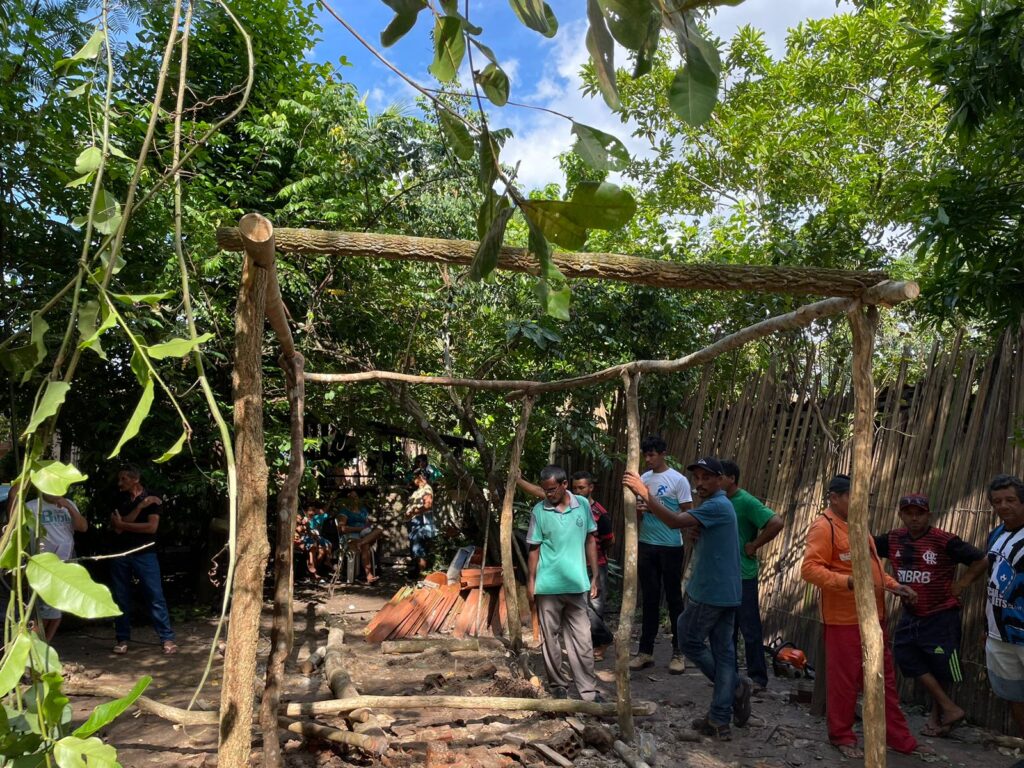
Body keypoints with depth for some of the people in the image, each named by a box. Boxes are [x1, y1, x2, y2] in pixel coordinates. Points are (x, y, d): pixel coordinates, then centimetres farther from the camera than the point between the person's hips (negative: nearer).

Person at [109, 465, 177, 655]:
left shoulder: (152, 498, -2)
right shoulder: (118, 500, 9)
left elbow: (152, 527, -14)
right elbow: (116, 527, -6)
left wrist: (123, 525, -8)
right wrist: (140, 506, -14)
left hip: (145, 554, -4)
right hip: (120, 555, 4)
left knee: (156, 597, -6)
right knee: (121, 598, 9)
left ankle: (167, 639, -4)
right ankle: (122, 639, 21)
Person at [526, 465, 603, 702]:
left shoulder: (583, 505, -2)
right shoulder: (539, 511, -5)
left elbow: (590, 541, 6)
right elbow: (534, 548, 2)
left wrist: (595, 576, 5)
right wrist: (531, 580, 1)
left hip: (577, 584, 1)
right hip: (548, 585, 0)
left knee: (582, 639, 4)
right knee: (551, 638, 10)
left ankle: (589, 690, 11)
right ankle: (558, 685, 24)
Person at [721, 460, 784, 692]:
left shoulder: (746, 502, -15)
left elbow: (776, 523, -25)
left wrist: (754, 545, -18)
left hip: (743, 576, -7)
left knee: (750, 629, 2)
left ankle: (758, 678, 13)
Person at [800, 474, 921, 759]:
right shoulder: (824, 527, -15)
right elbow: (810, 569, -25)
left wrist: (894, 585, 12)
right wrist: (849, 582, -32)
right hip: (844, 620, -9)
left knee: (883, 678, 16)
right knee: (843, 680, 4)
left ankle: (899, 738, 27)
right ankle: (841, 736, 20)